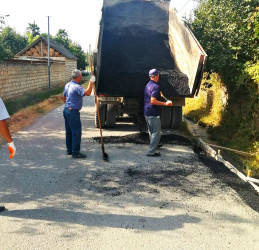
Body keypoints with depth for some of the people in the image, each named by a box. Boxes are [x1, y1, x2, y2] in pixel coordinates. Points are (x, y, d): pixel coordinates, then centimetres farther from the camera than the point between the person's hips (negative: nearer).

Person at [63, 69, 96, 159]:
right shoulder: (77, 87, -18)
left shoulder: (67, 85, 11)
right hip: (73, 112, -10)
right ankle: (75, 153, 0)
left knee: (69, 131, 16)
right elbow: (87, 93, -33)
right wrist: (91, 82, -25)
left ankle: (69, 150, 25)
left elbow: (64, 97, 21)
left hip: (66, 110, 10)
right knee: (76, 132, -4)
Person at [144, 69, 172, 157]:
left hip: (147, 113, 9)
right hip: (154, 114, -9)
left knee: (151, 132, 23)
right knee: (156, 133, -2)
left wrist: (159, 95, 32)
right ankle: (151, 151, -3)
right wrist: (165, 103, -21)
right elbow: (153, 101, -25)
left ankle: (153, 146, 40)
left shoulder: (148, 85, 12)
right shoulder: (155, 86, -17)